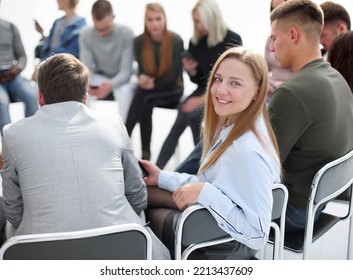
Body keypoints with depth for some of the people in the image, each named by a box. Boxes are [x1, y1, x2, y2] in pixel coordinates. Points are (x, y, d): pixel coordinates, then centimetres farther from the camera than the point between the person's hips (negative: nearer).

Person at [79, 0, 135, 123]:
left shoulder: (126, 33, -24)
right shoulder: (85, 35, -16)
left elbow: (126, 71, -25)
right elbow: (87, 68, -16)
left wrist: (111, 85, -46)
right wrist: (86, 83, -42)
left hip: (120, 79, -3)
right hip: (100, 77, 3)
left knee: (125, 90, -37)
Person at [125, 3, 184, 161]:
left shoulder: (176, 41, -14)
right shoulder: (139, 41, -6)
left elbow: (174, 76, -14)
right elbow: (142, 71, -6)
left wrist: (153, 83, -23)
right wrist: (143, 79, -29)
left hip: (172, 90, -3)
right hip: (149, 90, 3)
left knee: (143, 96, -29)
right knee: (145, 103, -31)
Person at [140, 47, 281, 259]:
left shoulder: (248, 151, -33)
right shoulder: (230, 127, -4)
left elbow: (257, 235, -31)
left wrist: (205, 194, -31)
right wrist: (162, 177, 9)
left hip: (220, 250, -8)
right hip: (216, 228, 8)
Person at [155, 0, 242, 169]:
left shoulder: (232, 40, -11)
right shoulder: (195, 42, 4)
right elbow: (199, 80, 12)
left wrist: (205, 99, -21)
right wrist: (191, 72, -12)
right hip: (204, 90, 4)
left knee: (194, 114, -31)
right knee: (182, 118, -23)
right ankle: (157, 169, -21)